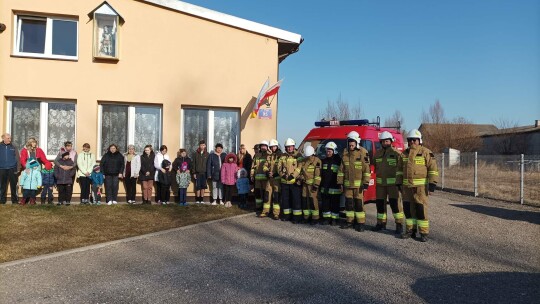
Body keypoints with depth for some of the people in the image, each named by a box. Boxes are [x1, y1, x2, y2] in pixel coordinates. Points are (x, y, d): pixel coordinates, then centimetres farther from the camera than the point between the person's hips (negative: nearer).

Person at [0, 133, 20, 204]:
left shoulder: (13, 147, 4)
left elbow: (17, 158, 4)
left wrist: (18, 168, -3)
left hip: (12, 169, -1)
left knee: (13, 185, 0)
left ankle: (14, 200, 7)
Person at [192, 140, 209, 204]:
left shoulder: (207, 154, 4)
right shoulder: (196, 154, 3)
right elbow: (193, 164, 4)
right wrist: (194, 173, -2)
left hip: (204, 173, 1)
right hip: (198, 173, -1)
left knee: (203, 186, 4)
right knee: (198, 187, 1)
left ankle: (202, 199, 12)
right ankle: (197, 199, 9)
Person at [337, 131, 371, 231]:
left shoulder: (363, 153, -6)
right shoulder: (345, 154, 9)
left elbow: (367, 169, -8)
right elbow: (341, 169, 12)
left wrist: (366, 183, -12)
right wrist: (340, 182, 8)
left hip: (358, 184, -5)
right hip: (347, 183, 5)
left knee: (359, 203, -2)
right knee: (348, 203, 10)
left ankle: (361, 223, 7)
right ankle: (349, 221, 22)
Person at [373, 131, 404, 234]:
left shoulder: (396, 152, -4)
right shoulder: (377, 153, 11)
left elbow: (400, 167, -7)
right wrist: (376, 181, 16)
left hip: (393, 183, -5)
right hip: (380, 183, 5)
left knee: (395, 203, -6)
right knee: (380, 203, 10)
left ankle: (399, 224, 3)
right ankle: (381, 223, 22)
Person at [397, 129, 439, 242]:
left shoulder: (426, 152, -4)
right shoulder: (405, 154, 12)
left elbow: (433, 168, -8)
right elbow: (400, 169, 18)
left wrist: (432, 183, -15)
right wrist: (398, 183, 13)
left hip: (420, 186, -5)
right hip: (407, 186, 5)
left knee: (421, 209, -5)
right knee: (408, 208, 8)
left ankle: (424, 233, 3)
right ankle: (410, 230, 19)